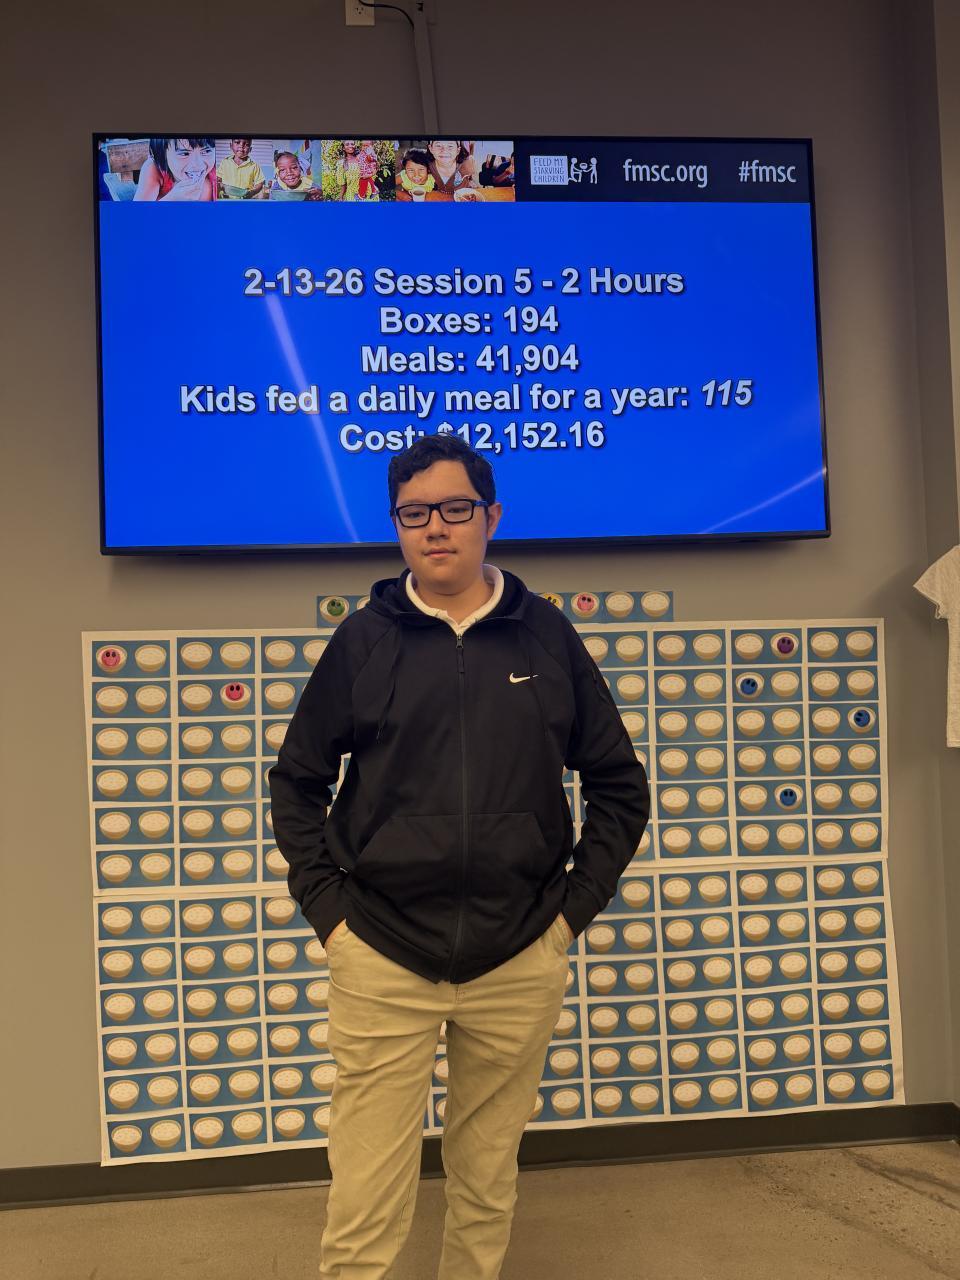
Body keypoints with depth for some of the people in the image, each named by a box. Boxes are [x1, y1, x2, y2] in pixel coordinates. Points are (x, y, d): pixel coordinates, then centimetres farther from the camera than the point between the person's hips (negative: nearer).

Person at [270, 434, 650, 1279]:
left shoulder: (547, 635, 3)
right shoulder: (363, 640, 1)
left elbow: (621, 787, 9)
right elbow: (296, 782, 8)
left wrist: (575, 906, 3)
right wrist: (327, 908, 0)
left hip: (521, 963, 1)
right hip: (381, 961, -1)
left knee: (488, 1186, 15)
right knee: (364, 1209, 2)